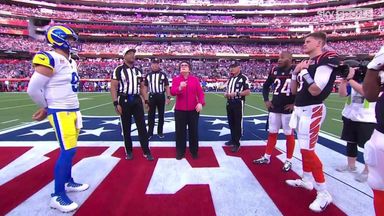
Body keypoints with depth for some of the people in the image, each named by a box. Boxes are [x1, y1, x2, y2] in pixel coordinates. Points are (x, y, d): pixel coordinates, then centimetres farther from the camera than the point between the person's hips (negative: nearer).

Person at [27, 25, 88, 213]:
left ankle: (68, 182, 32)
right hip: (60, 113, -8)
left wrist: (46, 108, 12)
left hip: (73, 110, 9)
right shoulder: (50, 59, -15)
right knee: (67, 151, -8)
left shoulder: (70, 61, 13)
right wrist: (46, 108, 1)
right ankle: (58, 196, 4)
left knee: (69, 150, 16)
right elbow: (33, 89, -15)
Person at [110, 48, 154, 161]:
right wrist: (116, 103, -16)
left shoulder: (138, 70, 13)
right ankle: (128, 151, 21)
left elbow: (142, 87, 16)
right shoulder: (119, 70, -4)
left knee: (142, 126, 2)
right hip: (124, 101, -4)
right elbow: (113, 87, -9)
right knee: (126, 128, 6)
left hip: (137, 100, 4)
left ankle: (146, 151, 8)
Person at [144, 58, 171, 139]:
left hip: (161, 96, -1)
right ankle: (150, 133, 14)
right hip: (151, 97, 1)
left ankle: (160, 132, 19)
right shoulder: (148, 75, 7)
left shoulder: (163, 75, 3)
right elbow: (145, 87, 10)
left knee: (161, 115, 7)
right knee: (151, 115, 4)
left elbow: (167, 87, 3)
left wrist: (168, 97, -5)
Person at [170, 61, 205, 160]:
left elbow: (200, 92, -3)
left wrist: (201, 103, -19)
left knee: (194, 131, 9)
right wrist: (180, 88, -32)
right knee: (180, 131, 6)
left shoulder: (195, 79, 3)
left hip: (193, 110, 1)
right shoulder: (176, 79, 1)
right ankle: (180, 152, 21)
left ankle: (194, 151, 25)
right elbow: (172, 92, -13)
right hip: (180, 110, -1)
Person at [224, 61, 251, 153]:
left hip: (238, 103, -8)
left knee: (238, 124, -2)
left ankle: (237, 143, 5)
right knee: (231, 122, 15)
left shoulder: (243, 78, -9)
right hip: (229, 103, 8)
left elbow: (248, 91, -14)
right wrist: (226, 94, 1)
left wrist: (236, 93, -20)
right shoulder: (230, 78, 14)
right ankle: (233, 140, 29)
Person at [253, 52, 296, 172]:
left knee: (289, 135, 7)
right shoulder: (274, 71, 7)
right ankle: (266, 157, 24)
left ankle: (288, 161, 20)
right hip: (274, 108, 5)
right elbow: (266, 86, 19)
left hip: (288, 109, -5)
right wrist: (266, 100, 9)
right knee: (272, 133, 13)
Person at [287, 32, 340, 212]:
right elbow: (293, 90, 14)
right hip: (300, 109, 9)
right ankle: (306, 180, 34)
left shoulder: (327, 60, -13)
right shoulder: (307, 63, 14)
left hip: (312, 111, -9)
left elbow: (315, 91, -23)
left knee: (307, 150, -8)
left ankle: (323, 193, 6)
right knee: (304, 147, 17)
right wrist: (295, 72, 3)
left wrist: (304, 72, -15)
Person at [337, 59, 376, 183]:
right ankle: (351, 165, 30)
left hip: (367, 120, -6)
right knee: (350, 142, 15)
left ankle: (367, 171, 17)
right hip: (349, 117, 6)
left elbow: (365, 91, -28)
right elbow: (342, 93, -6)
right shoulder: (351, 81, 5)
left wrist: (350, 78, -29)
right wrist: (345, 79, -17)